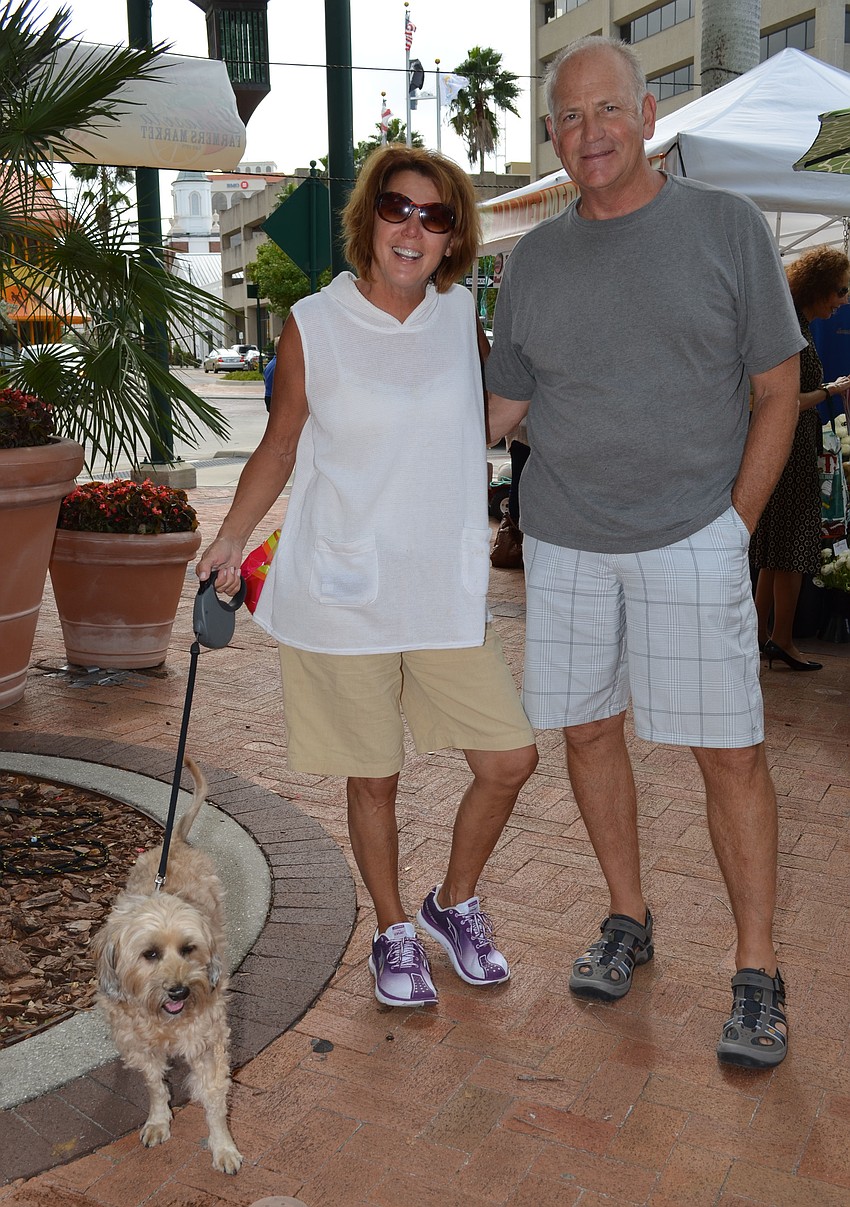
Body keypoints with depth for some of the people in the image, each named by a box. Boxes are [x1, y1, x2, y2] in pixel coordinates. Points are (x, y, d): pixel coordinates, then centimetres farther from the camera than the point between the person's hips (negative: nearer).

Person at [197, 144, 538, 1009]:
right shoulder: (312, 326, -5)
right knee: (373, 776, 7)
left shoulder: (460, 318, 4)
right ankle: (392, 934, 31)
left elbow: (504, 410, 23)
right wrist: (230, 540, -3)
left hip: (445, 590, 3)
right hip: (343, 595, -3)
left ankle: (454, 905, 29)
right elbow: (280, 448, 4)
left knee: (510, 759, 2)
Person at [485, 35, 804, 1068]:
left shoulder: (724, 226, 1)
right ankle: (627, 922, 27)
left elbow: (778, 388, 2)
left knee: (729, 749, -2)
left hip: (692, 538, -3)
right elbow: (499, 407, 15)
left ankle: (757, 974, 11)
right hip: (563, 541, 4)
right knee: (588, 728, 8)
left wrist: (734, 524, -4)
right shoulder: (534, 258, 10)